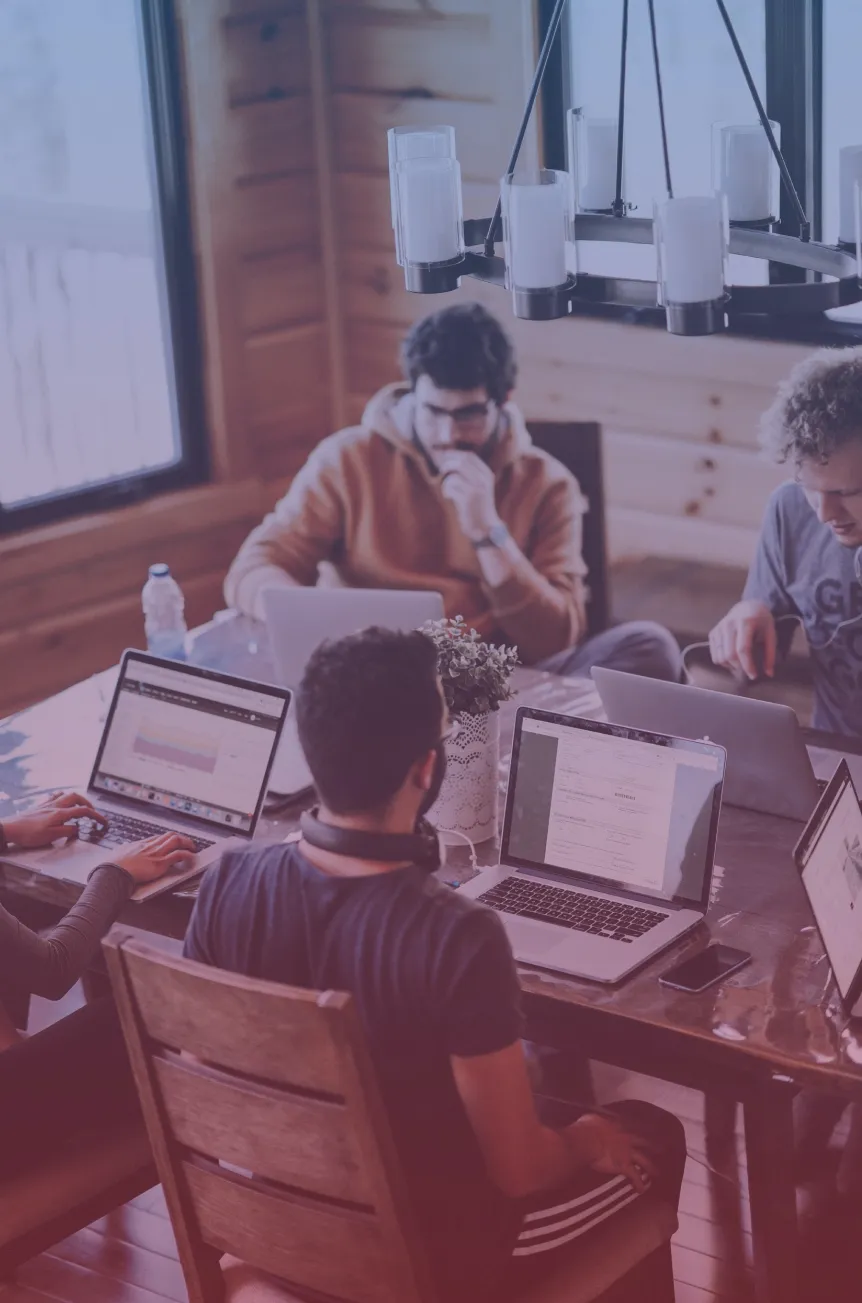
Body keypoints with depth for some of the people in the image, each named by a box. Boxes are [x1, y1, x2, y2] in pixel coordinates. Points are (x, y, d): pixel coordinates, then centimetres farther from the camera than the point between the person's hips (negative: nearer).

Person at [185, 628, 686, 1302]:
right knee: (655, 1134, 20)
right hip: (430, 1247, -5)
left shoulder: (227, 882, -17)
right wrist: (585, 1143, 0)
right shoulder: (459, 937, -34)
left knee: (544, 1079, 30)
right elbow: (518, 1170, -23)